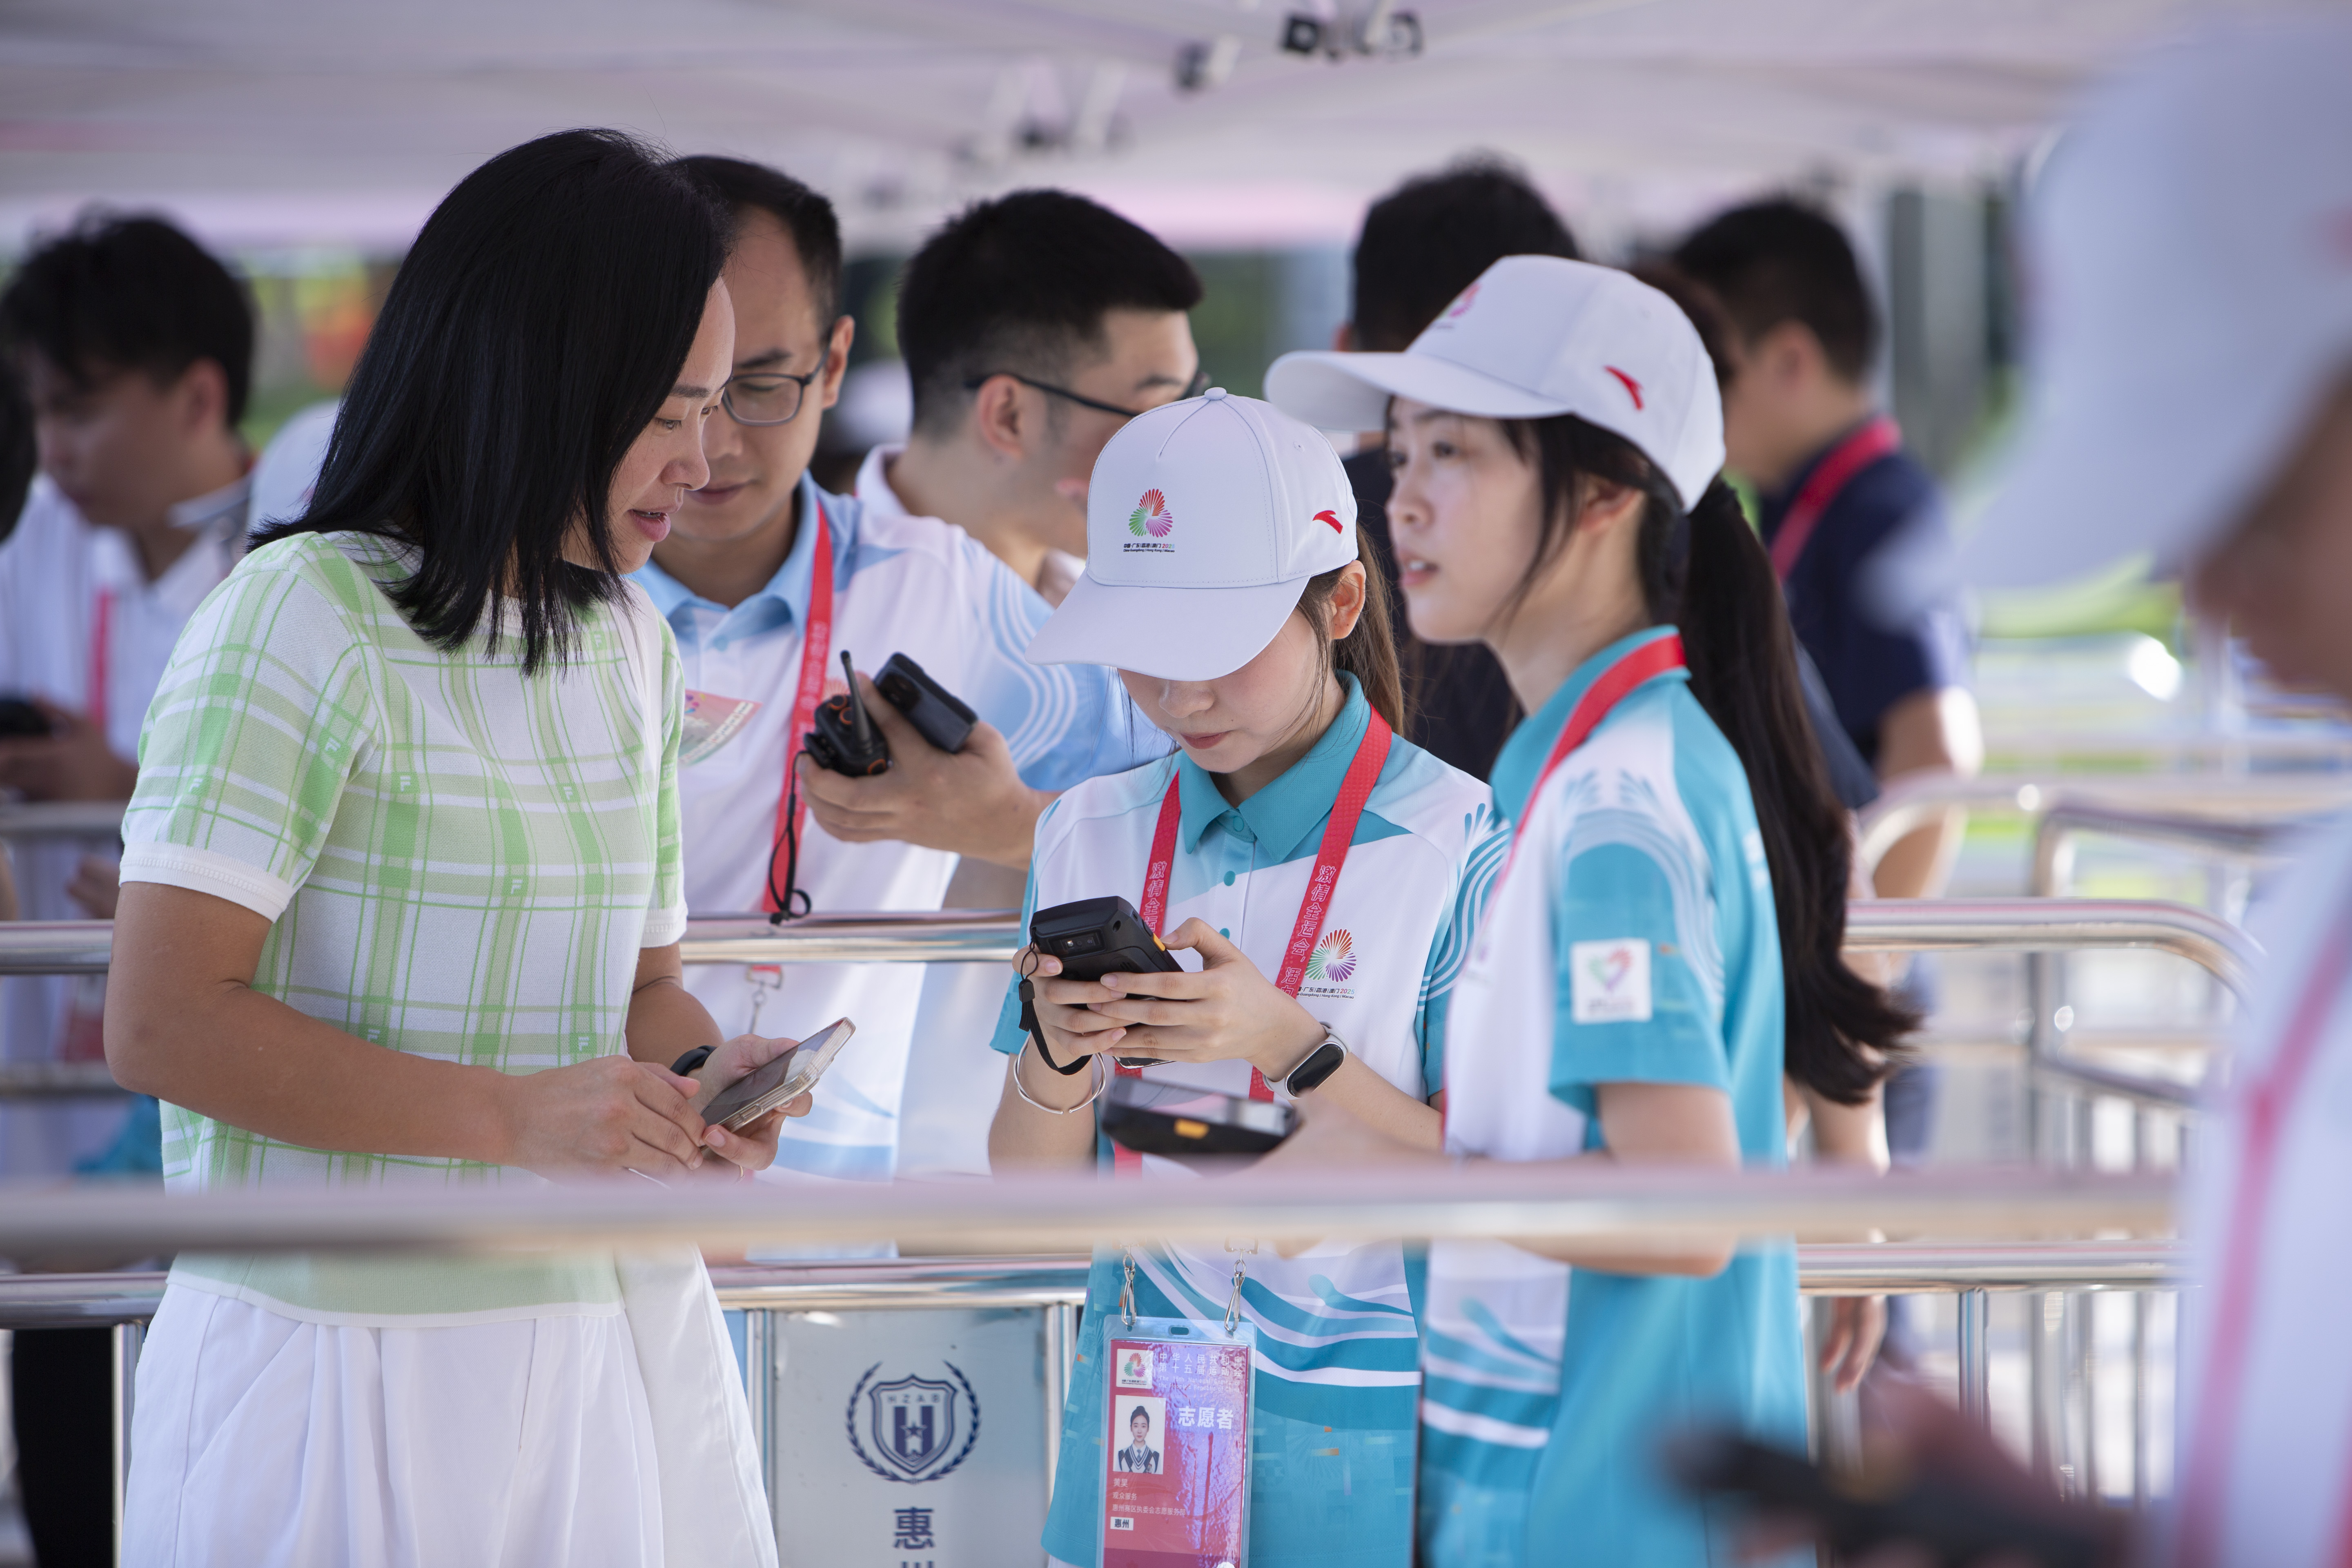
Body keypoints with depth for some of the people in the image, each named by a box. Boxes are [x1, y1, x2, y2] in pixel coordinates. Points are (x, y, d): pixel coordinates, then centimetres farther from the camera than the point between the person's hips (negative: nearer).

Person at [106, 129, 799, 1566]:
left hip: (610, 1331, 7)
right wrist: (513, 1117, -23)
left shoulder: (630, 645, 12)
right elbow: (164, 1024, -18)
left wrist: (702, 1074, -4)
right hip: (354, 1370, -7)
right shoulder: (304, 623, -12)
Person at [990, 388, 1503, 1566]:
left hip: (1357, 1442, -4)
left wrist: (1291, 1048, -24)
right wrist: (1057, 1056, -14)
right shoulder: (1090, 836, 4)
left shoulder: (1459, 848, -10)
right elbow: (1029, 1189, 6)